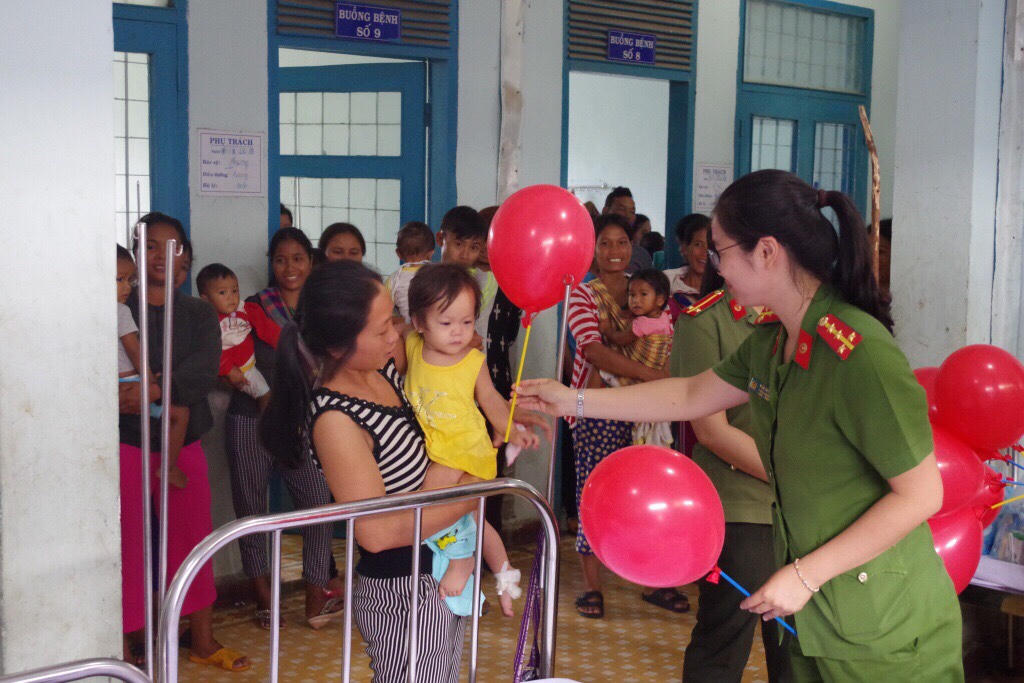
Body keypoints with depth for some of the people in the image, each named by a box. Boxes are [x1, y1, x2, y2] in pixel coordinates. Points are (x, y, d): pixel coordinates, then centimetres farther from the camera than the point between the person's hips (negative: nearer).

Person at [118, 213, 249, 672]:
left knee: (193, 539, 10)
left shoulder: (198, 314, 6)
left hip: (183, 443, 3)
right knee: (128, 545, 1)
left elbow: (204, 371, -9)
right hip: (128, 445, -3)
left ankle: (203, 641, 24)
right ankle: (130, 639, 14)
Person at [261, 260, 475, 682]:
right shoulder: (335, 420, -26)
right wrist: (469, 496, -19)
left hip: (442, 576, 8)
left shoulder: (384, 369, -4)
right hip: (403, 594, -8)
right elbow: (377, 531, -29)